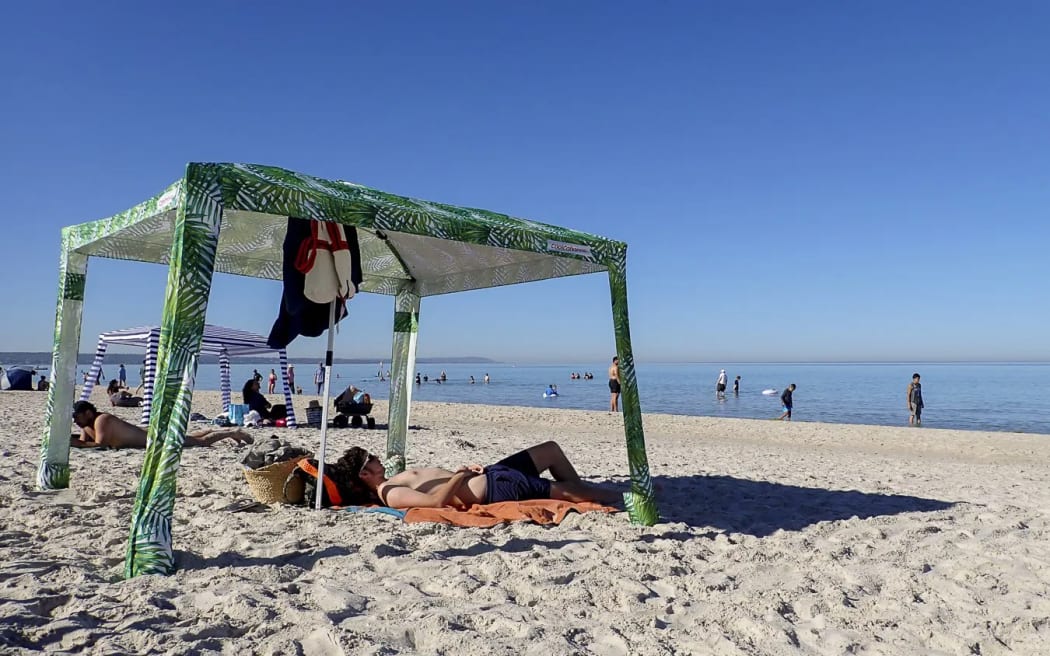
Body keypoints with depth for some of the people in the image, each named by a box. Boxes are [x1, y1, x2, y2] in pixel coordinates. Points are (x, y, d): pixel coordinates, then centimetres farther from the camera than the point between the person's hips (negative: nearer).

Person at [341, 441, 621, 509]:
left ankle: (584, 495, 33)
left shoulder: (392, 482, 13)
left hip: (491, 474, 10)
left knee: (552, 449, 17)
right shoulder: (390, 495, -17)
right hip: (496, 489, -10)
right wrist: (459, 475, -20)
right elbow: (436, 500, -33)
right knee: (567, 491, -4)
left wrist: (466, 469, 7)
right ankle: (620, 498, 19)